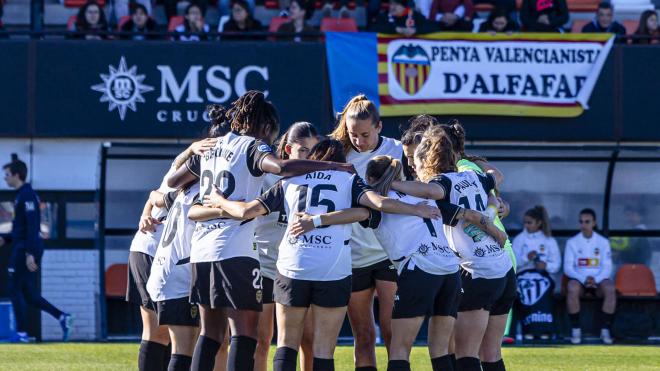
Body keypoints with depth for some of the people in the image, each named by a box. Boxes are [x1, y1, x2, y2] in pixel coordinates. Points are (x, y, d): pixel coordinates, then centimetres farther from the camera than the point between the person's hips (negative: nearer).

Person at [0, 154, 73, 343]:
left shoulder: (27, 195, -13)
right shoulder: (23, 195, 18)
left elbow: (32, 226, -20)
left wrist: (29, 253, -24)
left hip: (25, 250, -10)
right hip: (24, 249, 10)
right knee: (29, 294, 9)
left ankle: (22, 333, -3)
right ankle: (62, 317, 4)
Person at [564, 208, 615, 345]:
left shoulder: (603, 242, 6)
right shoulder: (572, 242, 4)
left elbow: (607, 268, 2)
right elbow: (568, 268, -1)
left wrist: (596, 280, -18)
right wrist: (584, 279, -17)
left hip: (598, 279, 1)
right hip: (579, 279, -1)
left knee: (610, 289, -34)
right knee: (572, 289, -37)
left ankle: (605, 330, -26)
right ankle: (576, 330, -27)